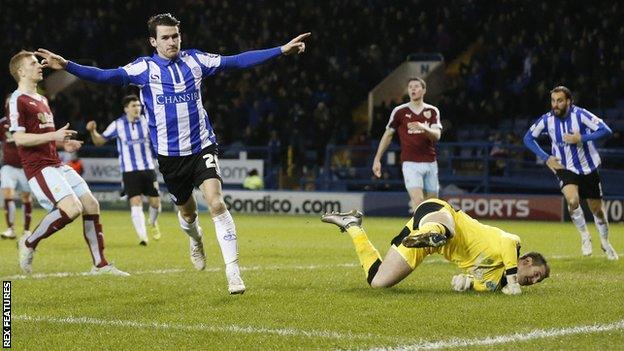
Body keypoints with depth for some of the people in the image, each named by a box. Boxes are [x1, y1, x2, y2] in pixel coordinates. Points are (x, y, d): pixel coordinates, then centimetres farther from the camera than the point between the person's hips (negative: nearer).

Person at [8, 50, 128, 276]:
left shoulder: (41, 100, 22)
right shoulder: (17, 100, -8)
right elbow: (19, 138, -17)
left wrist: (63, 143, 14)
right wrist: (54, 135, -22)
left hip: (56, 164, 9)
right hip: (39, 168, -9)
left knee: (91, 205, 1)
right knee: (72, 208, -24)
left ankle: (100, 264, 7)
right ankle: (29, 243, -4)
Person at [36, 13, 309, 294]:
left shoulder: (195, 60, 0)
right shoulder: (145, 68, -5)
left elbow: (237, 61, 1)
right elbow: (106, 76, -14)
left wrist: (282, 50, -4)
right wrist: (66, 66, -27)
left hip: (202, 146, 0)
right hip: (170, 154, 1)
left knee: (216, 203, -19)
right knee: (187, 211, 15)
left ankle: (233, 271, -17)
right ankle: (196, 240, 52)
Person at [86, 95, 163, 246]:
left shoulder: (145, 121, 0)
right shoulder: (118, 125, -4)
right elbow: (99, 141, 3)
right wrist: (92, 131, -15)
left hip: (148, 168, 2)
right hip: (129, 170, -2)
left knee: (155, 201, 4)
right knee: (135, 202, -15)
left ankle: (153, 223, 36)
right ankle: (142, 236, -13)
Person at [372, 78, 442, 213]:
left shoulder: (432, 111, 6)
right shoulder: (400, 111, 1)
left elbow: (437, 136, -7)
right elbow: (388, 135, 10)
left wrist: (423, 128, -28)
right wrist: (377, 159, 6)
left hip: (430, 163, 3)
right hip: (410, 163, -3)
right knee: (418, 200, -19)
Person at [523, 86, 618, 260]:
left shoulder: (580, 114, -18)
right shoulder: (547, 119, -10)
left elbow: (605, 130, -23)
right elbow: (528, 138, 4)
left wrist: (580, 138, -31)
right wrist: (546, 158, -5)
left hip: (588, 169, 0)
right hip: (565, 169, 1)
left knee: (597, 210, 9)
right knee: (573, 200, -27)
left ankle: (605, 242, 36)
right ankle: (585, 237, -3)